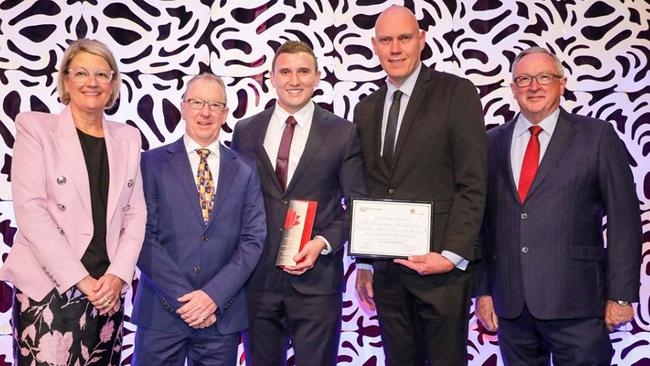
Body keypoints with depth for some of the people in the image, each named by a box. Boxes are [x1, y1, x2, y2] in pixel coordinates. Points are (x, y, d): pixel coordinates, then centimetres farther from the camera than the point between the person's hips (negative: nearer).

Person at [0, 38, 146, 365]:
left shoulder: (127, 138, 10)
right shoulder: (35, 127, -1)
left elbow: (135, 212, 8)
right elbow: (29, 209, -9)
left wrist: (117, 274, -6)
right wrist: (80, 279, -13)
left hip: (108, 289, 4)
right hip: (48, 288, -3)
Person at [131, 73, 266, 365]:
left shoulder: (245, 171, 6)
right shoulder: (152, 163, 0)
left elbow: (253, 239, 0)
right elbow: (143, 237, -6)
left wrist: (214, 295, -11)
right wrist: (184, 298, -12)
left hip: (222, 315, 2)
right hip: (161, 312, -1)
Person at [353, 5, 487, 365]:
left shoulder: (457, 93, -5)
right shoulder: (366, 108, 11)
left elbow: (472, 184, -9)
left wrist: (453, 255, -16)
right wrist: (364, 262, 12)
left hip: (441, 264, -4)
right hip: (386, 268, 5)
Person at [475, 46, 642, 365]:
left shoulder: (597, 137, 0)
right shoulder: (493, 143, 8)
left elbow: (623, 220, -2)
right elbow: (483, 220, 8)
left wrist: (621, 295, -5)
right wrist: (483, 290, 6)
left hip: (575, 301, -3)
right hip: (510, 304, 3)